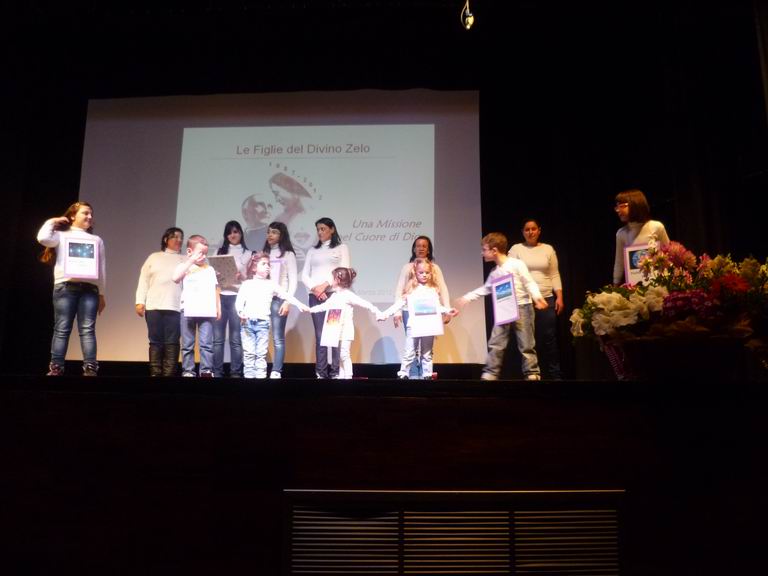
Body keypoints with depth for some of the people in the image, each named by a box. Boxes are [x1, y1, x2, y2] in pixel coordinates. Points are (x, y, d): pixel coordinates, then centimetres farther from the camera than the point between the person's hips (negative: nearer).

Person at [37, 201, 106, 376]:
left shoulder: (97, 240, 23)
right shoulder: (61, 236, 14)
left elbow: (102, 268, 19)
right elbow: (43, 238, -9)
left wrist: (102, 294, 15)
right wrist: (51, 222, 10)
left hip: (89, 288, 2)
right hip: (65, 287, -2)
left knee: (87, 329, -6)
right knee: (62, 329, -3)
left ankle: (90, 369, -12)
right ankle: (56, 368, -3)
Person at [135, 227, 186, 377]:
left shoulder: (185, 260, 13)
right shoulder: (154, 257, 17)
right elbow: (144, 280, 12)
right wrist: (140, 301, 2)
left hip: (175, 307, -1)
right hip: (153, 306, 1)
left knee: (172, 342, -4)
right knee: (155, 341, 1)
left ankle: (169, 374, -5)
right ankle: (155, 373, 4)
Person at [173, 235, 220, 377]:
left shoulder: (209, 269, 14)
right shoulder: (184, 267, 6)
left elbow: (215, 289, 16)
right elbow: (175, 278, -16)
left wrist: (218, 307, 9)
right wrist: (191, 261, -13)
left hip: (207, 311, 1)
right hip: (188, 311, -1)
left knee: (206, 343, -3)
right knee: (187, 344, 4)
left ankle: (206, 371, -1)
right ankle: (188, 371, 9)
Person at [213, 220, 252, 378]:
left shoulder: (248, 254, 11)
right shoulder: (219, 251, 18)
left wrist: (242, 277, -14)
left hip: (237, 297, -2)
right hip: (219, 296, 2)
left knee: (235, 339, -2)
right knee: (218, 338, -1)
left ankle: (236, 373, 1)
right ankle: (216, 372, 4)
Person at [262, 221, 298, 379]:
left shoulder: (288, 254, 5)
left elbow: (293, 280, -2)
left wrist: (287, 302, -11)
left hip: (278, 299, -4)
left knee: (278, 338, -4)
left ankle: (276, 372, -2)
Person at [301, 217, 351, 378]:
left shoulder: (341, 248, 11)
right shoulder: (313, 250, 20)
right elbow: (304, 275, 12)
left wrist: (326, 284, -13)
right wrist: (314, 288, -7)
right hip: (315, 296, 3)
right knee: (319, 334, -1)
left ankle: (336, 373, -5)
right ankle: (321, 373, 0)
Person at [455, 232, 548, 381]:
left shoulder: (516, 264, -7)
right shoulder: (494, 272, 13)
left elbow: (529, 283, -9)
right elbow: (485, 289, 23)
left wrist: (537, 298, -23)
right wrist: (467, 297, 21)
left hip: (522, 308, -6)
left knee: (526, 345, 1)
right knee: (495, 343, 3)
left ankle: (532, 374, 11)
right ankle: (490, 374, 10)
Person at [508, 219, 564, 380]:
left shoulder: (548, 249, 10)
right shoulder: (516, 249, 4)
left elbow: (555, 275, 9)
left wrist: (559, 297, 1)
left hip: (547, 299, 2)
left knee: (549, 338, 2)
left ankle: (554, 374, 12)